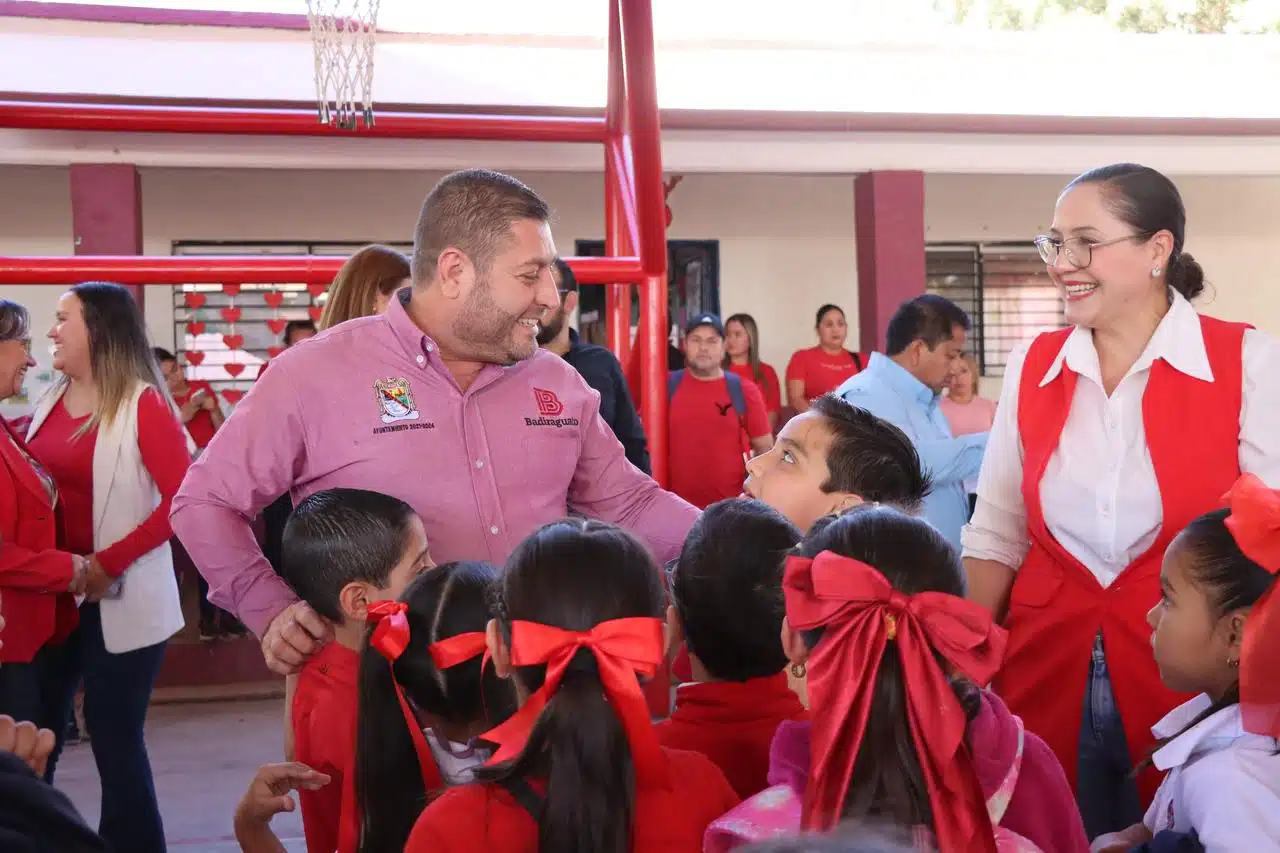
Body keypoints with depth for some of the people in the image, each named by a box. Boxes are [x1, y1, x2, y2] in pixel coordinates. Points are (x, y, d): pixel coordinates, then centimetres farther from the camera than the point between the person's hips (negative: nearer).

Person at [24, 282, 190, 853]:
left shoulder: (143, 404, -10)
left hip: (116, 600, -6)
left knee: (114, 738, 2)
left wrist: (108, 562, -19)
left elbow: (185, 498, -17)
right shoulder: (49, 401, 10)